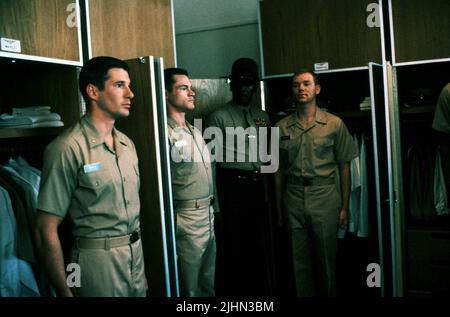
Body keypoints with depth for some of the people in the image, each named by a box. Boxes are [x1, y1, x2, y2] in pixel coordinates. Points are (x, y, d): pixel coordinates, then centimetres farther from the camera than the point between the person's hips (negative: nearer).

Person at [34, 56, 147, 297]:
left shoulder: (127, 144, 7)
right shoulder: (69, 148, -17)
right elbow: (46, 230, -16)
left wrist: (141, 269, 14)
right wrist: (65, 293, -15)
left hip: (135, 253, 7)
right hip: (98, 259, -7)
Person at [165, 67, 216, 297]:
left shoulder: (194, 131, 14)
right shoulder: (165, 134, -15)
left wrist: (212, 207, 16)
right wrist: (171, 225, -14)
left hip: (208, 215, 8)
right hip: (187, 220, -8)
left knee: (209, 284, 18)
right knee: (190, 288, 5)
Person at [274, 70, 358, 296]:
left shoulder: (334, 124, 2)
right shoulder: (281, 127, 7)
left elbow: (344, 167, 3)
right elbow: (279, 170, 10)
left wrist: (345, 207, 0)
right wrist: (279, 208, 8)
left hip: (324, 196, -2)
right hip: (293, 199, 2)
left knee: (326, 258, 6)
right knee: (300, 261, 8)